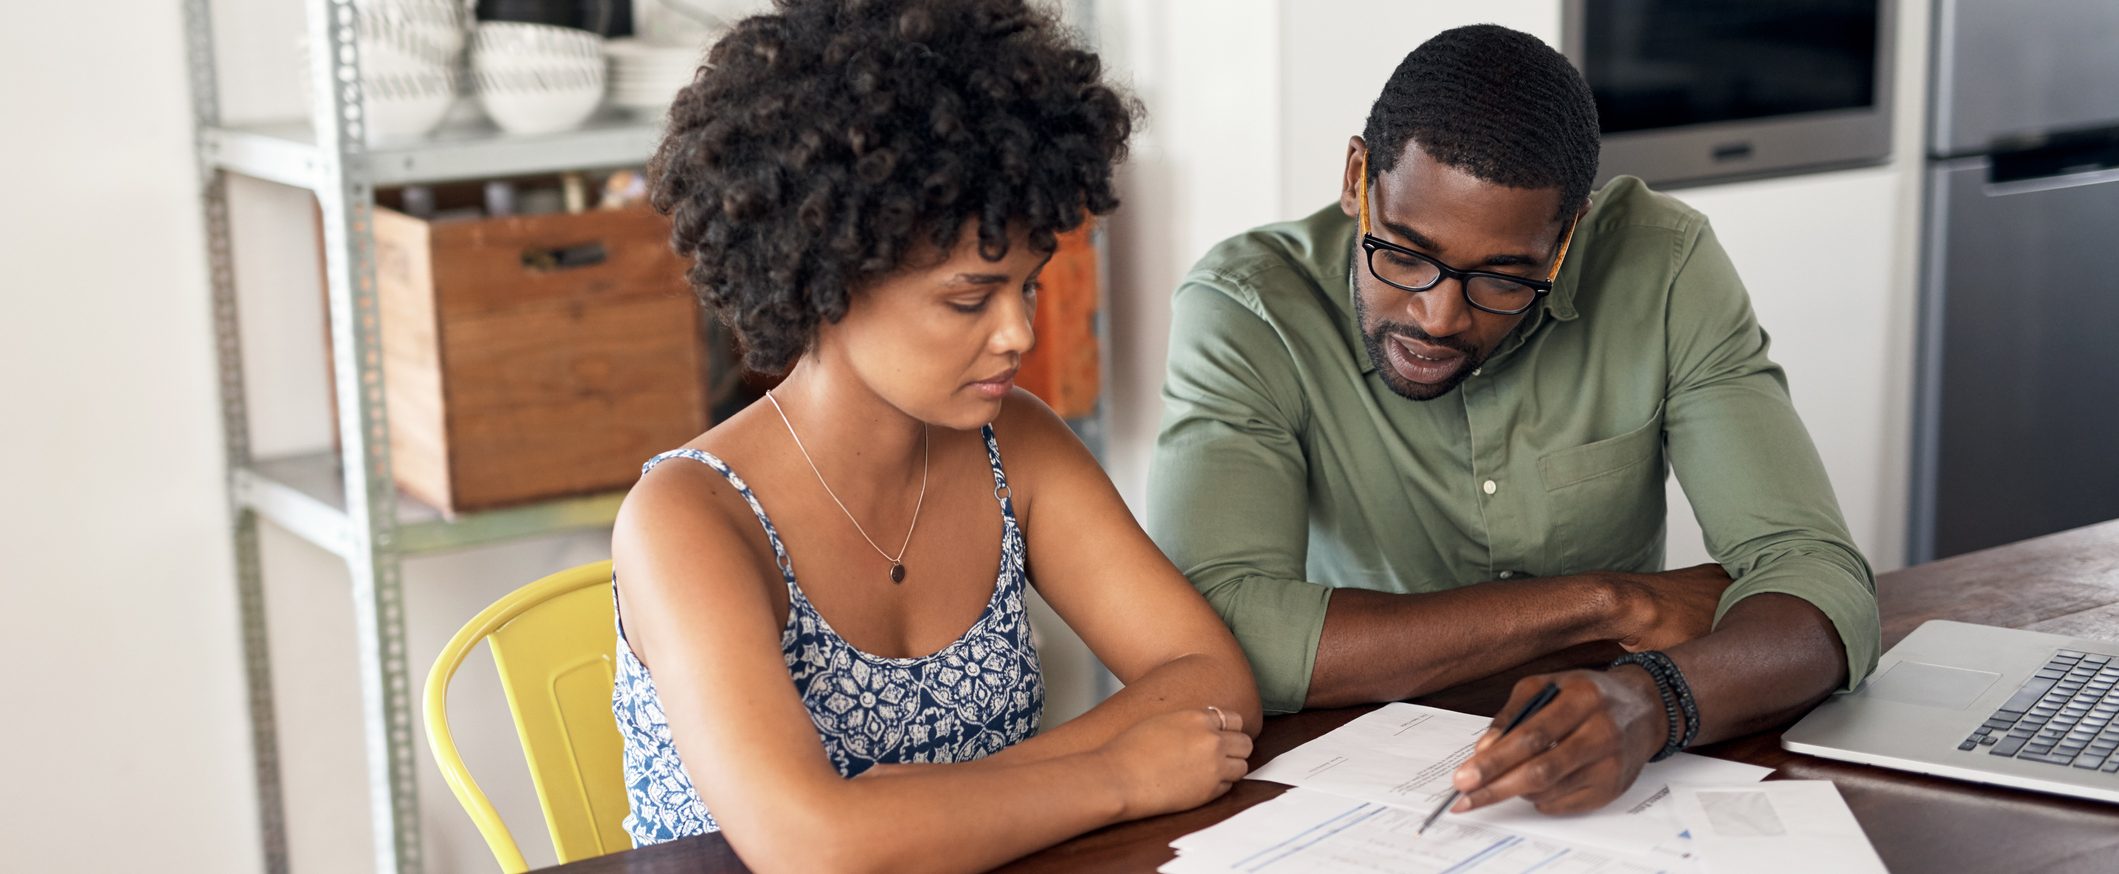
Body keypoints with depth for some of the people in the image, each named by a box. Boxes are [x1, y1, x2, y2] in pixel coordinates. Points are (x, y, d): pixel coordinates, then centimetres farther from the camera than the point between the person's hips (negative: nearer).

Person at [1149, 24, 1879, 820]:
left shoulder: (1661, 269, -10)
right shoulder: (1244, 311, -15)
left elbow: (1820, 586, -14)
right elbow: (1220, 636, -27)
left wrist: (1648, 702, -37)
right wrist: (1607, 601, -20)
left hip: (1611, 788, 2)